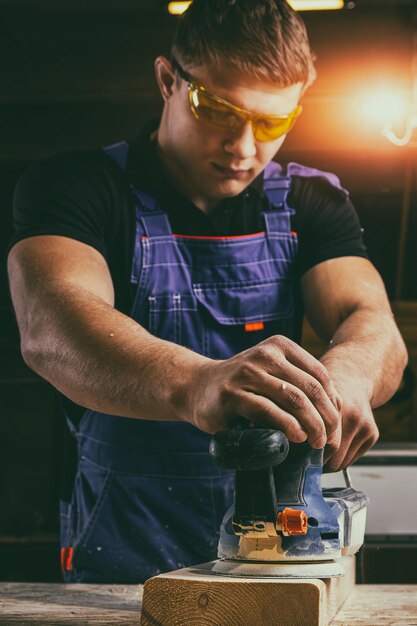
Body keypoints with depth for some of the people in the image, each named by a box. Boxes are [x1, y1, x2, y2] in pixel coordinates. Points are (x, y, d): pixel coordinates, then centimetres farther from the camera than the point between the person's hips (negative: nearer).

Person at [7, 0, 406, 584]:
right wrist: (194, 384, -44)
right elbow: (51, 329, -23)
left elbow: (375, 327, -5)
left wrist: (345, 375, -31)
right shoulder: (75, 186, -3)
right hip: (121, 563, -5)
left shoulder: (311, 202, 11)